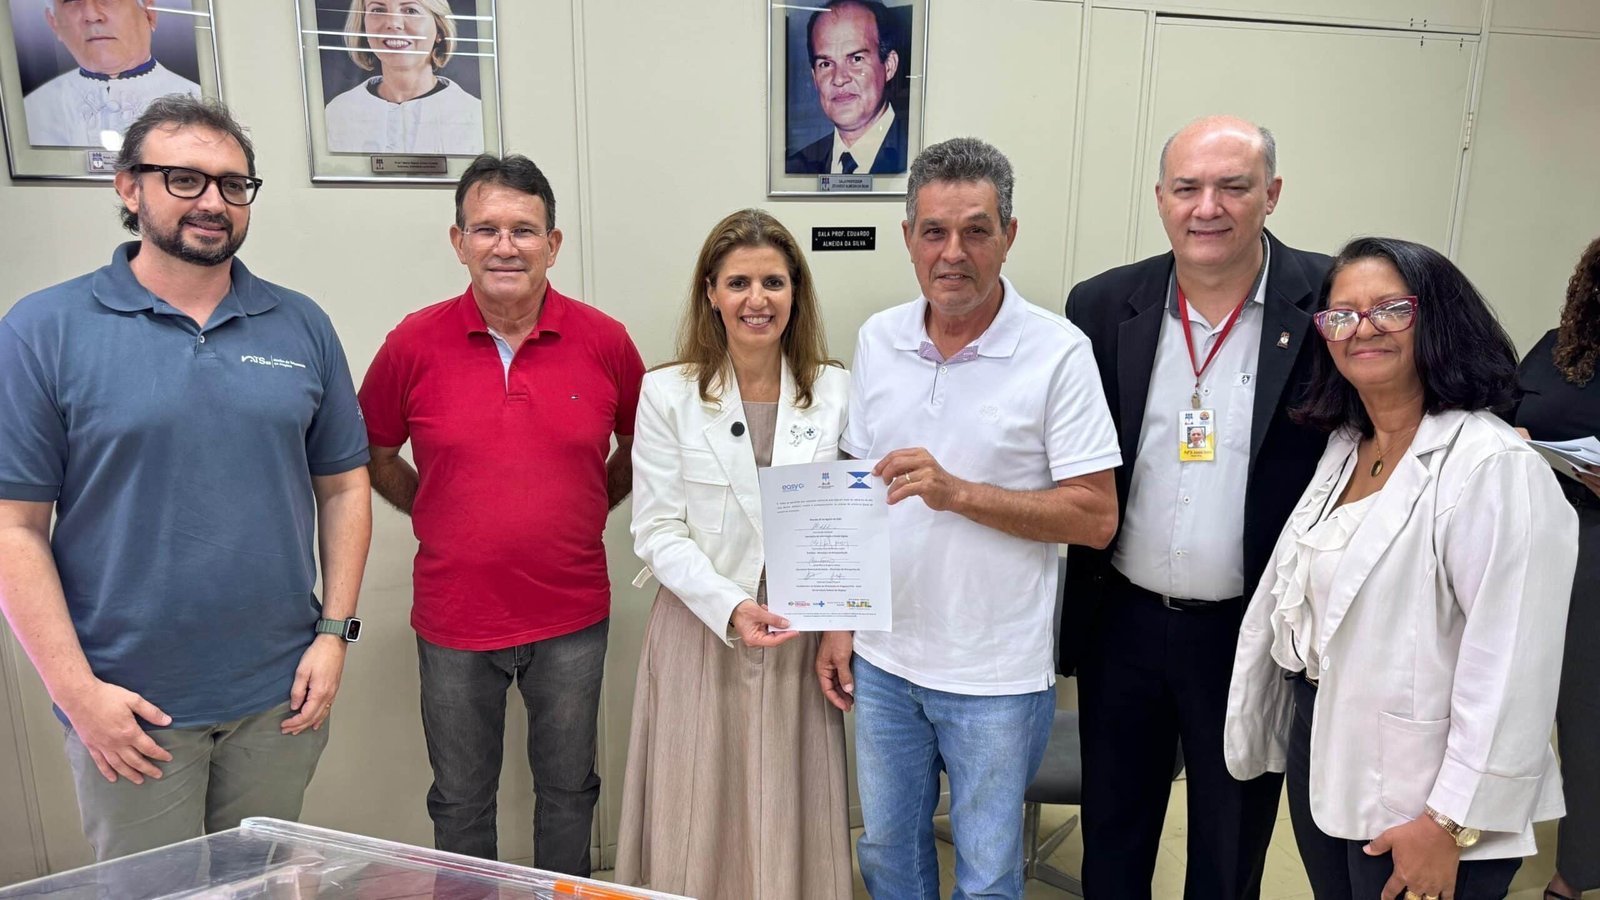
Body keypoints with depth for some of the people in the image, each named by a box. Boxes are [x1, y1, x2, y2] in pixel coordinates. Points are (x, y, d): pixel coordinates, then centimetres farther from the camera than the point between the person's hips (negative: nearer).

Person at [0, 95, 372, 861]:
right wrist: (76, 691, -11)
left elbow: (343, 486, 5)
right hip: (127, 706, -2)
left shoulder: (301, 326, 3)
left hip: (280, 696, 3)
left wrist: (335, 630, -2)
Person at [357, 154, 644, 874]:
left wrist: (585, 512, 3)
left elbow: (640, 445, 8)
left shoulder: (604, 341, -7)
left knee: (568, 788, 18)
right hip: (455, 620, 0)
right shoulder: (415, 343, -6)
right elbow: (374, 454, 8)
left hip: (571, 618, 0)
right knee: (460, 800, 17)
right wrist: (437, 517, 2)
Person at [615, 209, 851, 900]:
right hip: (701, 630, -1)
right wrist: (731, 608, -18)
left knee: (790, 816, 12)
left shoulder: (836, 392, 0)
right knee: (699, 815, 10)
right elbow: (657, 532, -7)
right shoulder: (668, 393, -5)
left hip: (800, 635, 1)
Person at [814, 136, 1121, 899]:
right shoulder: (877, 341, 0)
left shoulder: (1057, 352, -14)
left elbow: (1096, 518, -14)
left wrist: (959, 492, -25)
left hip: (996, 674, -4)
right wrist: (837, 622, 6)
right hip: (882, 660, 4)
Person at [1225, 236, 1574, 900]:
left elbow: (1511, 670, -22)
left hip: (1414, 800, -7)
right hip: (1320, 762, 7)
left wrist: (1449, 825, -20)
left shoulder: (1496, 467, -20)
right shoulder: (1343, 448, 6)